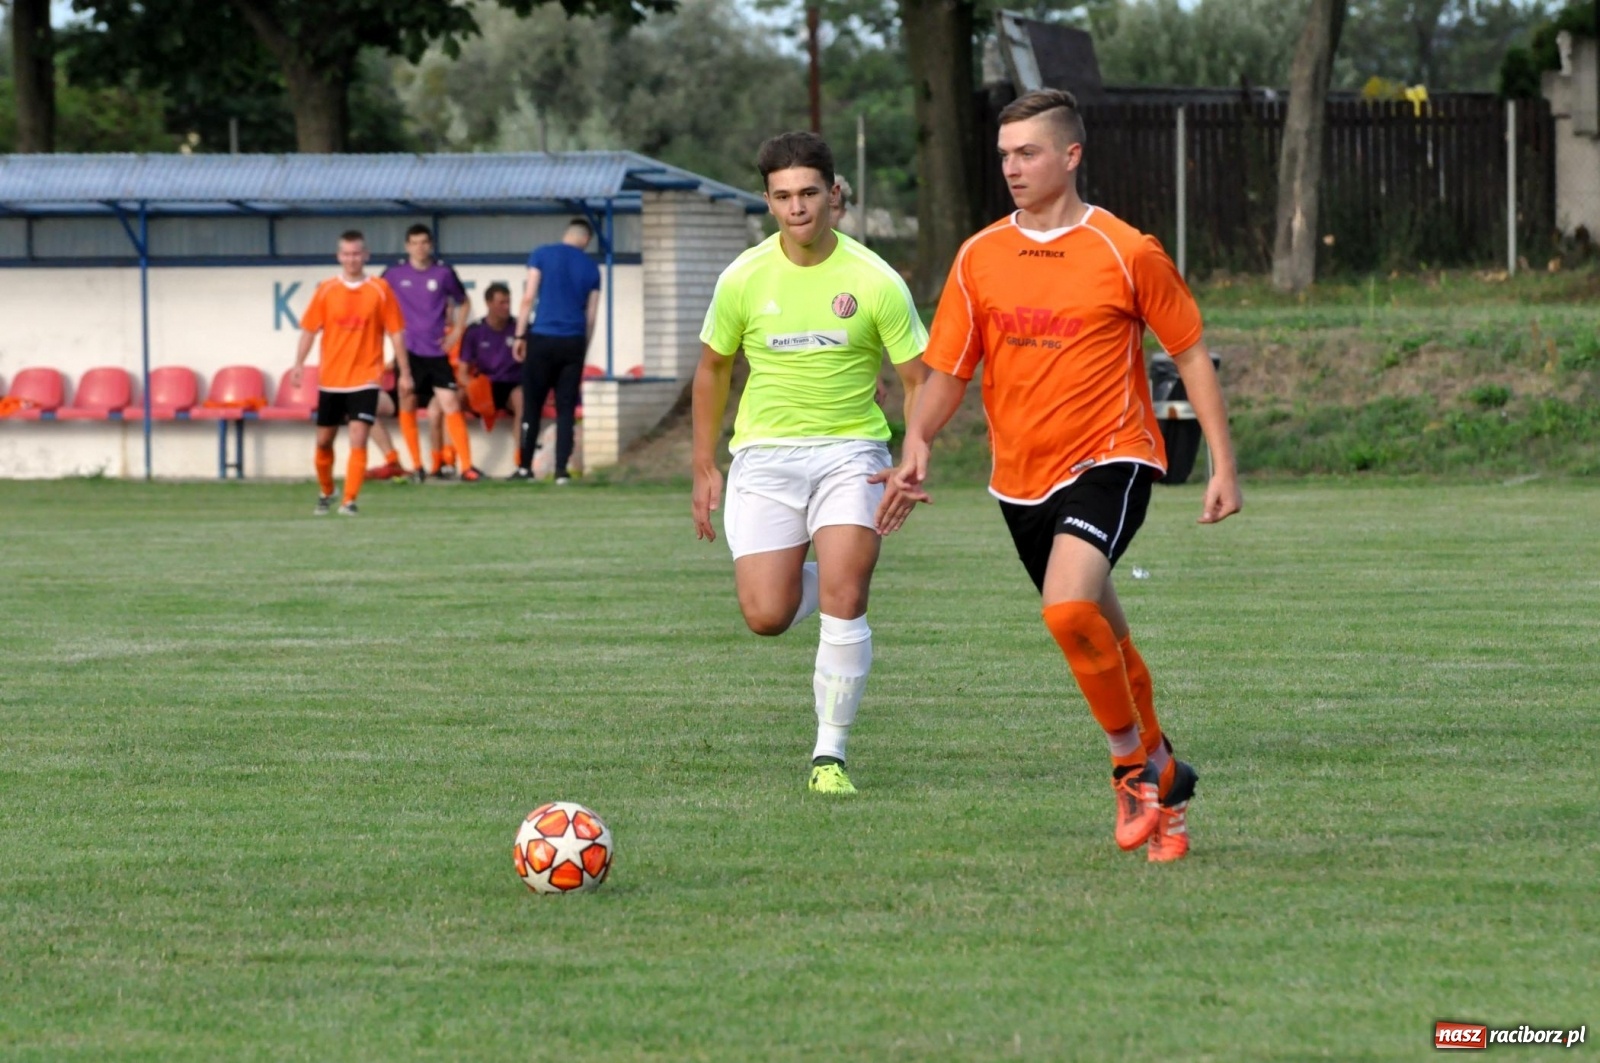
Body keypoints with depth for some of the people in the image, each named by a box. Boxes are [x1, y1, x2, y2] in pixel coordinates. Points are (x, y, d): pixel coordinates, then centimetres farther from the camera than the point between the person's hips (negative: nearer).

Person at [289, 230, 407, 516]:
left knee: (358, 439, -14)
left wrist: (404, 371, -1)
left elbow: (395, 331, 1)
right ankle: (325, 494, 32)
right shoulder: (326, 290, 2)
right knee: (324, 441, 11)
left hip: (365, 378, -2)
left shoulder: (380, 290, -1)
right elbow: (309, 329, 4)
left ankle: (349, 501, -12)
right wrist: (299, 364, -6)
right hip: (331, 378, 2)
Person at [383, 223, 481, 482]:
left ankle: (466, 466, -7)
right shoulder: (394, 274, 0)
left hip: (436, 351, -1)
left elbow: (463, 302, 16)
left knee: (451, 405, -8)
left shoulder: (443, 273, 1)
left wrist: (457, 330, 5)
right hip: (408, 351, 1)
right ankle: (417, 466, 16)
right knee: (407, 406, 4)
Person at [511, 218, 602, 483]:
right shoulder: (591, 268, 9)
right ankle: (562, 469, 0)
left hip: (543, 339, -2)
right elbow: (590, 316, 11)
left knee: (532, 405, 6)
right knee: (566, 408, 5)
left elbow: (528, 298, -4)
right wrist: (583, 352, 19)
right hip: (574, 342, 2)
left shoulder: (542, 255, 1)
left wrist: (520, 335, 1)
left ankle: (525, 466, 5)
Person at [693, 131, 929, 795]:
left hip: (850, 451, -1)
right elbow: (712, 369, 13)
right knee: (765, 617, -10)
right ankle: (813, 581, 28)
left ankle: (831, 754, -6)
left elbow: (919, 380, -1)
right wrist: (704, 470, 11)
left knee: (843, 599, -19)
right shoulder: (744, 279, -2)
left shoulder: (875, 282, -7)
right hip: (765, 454, 2)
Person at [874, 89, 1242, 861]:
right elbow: (947, 372, 8)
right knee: (1100, 636, 14)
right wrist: (917, 446, -11)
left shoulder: (1126, 253, -6)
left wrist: (1223, 465, -3)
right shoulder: (979, 258, 4)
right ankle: (1159, 782, 32)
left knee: (1069, 607, -27)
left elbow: (1192, 354, 1)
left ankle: (1137, 766, -8)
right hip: (1020, 477, 5)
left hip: (1107, 462, -5)